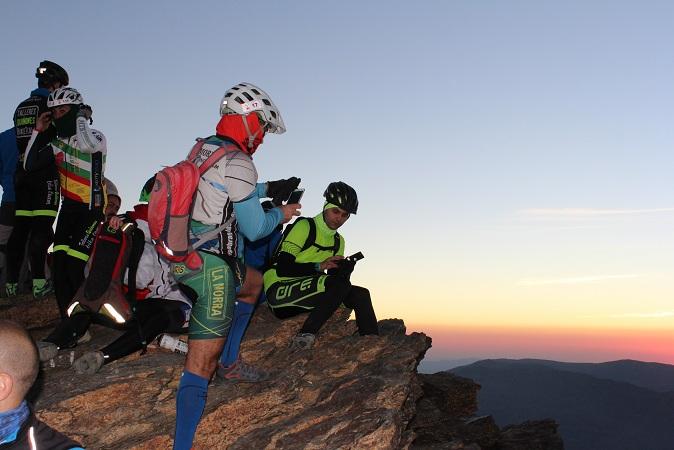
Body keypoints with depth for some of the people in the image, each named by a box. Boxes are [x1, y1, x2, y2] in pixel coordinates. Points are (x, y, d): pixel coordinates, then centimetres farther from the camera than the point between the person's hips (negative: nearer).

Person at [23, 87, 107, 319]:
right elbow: (30, 165, 4)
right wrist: (38, 131, 2)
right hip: (69, 207, 7)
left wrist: (81, 117, -14)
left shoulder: (95, 136, -7)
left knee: (75, 266, -13)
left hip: (91, 210, -6)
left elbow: (86, 145, -32)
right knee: (59, 266, 1)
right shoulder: (58, 143, 12)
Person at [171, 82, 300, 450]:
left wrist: (266, 189, 28)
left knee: (253, 278, 34)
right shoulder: (237, 162, -16)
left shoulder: (202, 149, 12)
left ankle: (231, 359, 32)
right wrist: (280, 215, 8)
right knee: (202, 363, -8)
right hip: (211, 266, -9)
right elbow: (254, 229, -11)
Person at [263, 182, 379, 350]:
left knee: (360, 295, -9)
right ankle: (304, 337, -28)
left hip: (304, 300, 7)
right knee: (340, 284, -29)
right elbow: (282, 268, -15)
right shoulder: (305, 226, -6)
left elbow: (335, 275, 10)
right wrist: (319, 266, -22)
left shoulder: (339, 241, 17)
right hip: (280, 290, -7)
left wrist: (344, 269, -12)